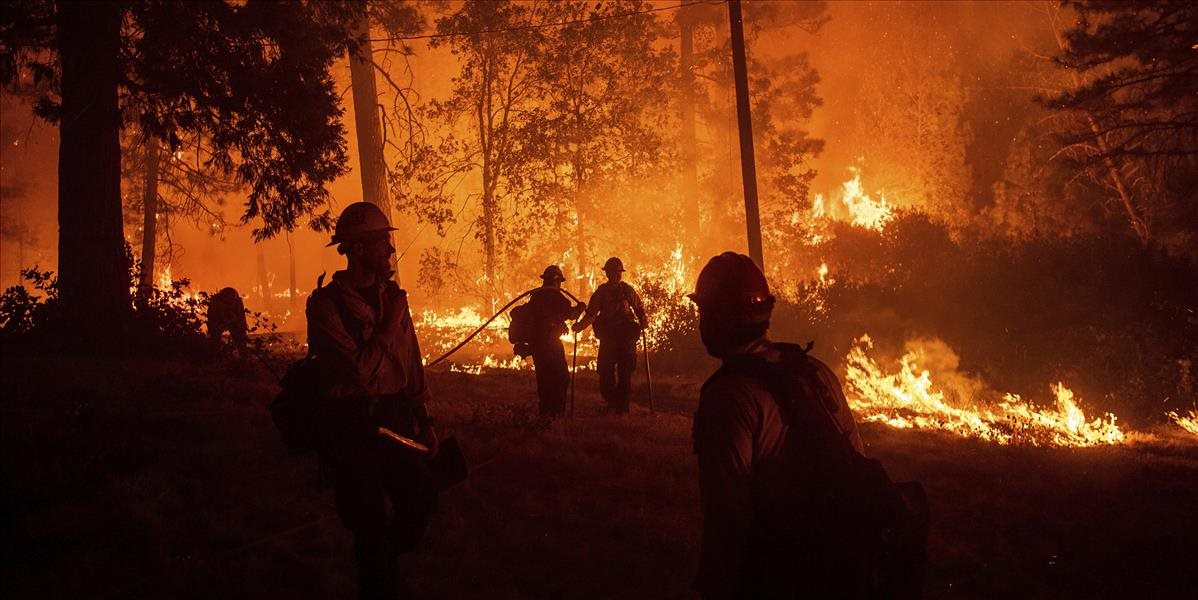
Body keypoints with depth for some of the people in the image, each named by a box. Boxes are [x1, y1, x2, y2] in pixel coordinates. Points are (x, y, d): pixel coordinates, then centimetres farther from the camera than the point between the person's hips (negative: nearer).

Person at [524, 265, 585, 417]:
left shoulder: (535, 296, 13)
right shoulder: (555, 296, -9)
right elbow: (570, 313, -12)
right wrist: (580, 307, 8)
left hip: (535, 341, 8)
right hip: (550, 341, -8)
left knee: (543, 377, 14)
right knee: (561, 377, -4)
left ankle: (544, 411, 14)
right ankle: (557, 411, -11)